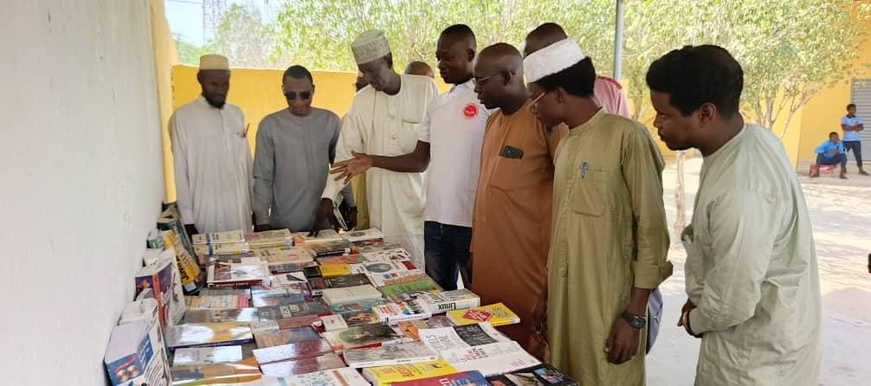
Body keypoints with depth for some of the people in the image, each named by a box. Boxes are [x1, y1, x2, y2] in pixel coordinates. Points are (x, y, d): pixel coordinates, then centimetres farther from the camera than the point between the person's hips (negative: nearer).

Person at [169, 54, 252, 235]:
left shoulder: (237, 114, 10)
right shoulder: (183, 117, -6)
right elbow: (180, 172, -6)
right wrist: (187, 220, -7)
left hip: (241, 210, 5)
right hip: (206, 213, -4)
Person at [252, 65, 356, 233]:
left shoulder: (331, 121, 2)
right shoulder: (269, 126, -3)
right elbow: (262, 178, 0)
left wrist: (351, 206, 7)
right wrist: (262, 220, -4)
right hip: (283, 224, -1)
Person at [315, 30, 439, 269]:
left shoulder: (426, 89, -3)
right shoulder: (361, 101, 4)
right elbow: (346, 153, 4)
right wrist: (329, 195, -5)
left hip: (421, 196, -2)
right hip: (383, 202, 2)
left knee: (423, 272, 0)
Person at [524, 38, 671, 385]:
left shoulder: (627, 136, -13)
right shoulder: (565, 144, 10)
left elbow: (651, 230, -13)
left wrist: (635, 314, -13)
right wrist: (546, 294, 15)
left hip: (609, 306, -7)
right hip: (562, 300, 7)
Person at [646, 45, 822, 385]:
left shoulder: (741, 191, -35)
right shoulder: (752, 137, -5)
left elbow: (733, 303, -27)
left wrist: (695, 321, -7)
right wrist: (699, 300, 7)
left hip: (758, 356, -8)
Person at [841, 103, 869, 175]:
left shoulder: (858, 118, 8)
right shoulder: (844, 118, 0)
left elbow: (861, 127, -7)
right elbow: (844, 127, -16)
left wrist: (849, 128, -15)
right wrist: (855, 127, -11)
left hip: (856, 140, 2)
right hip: (846, 140, -2)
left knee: (858, 155, 1)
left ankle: (860, 170, 4)